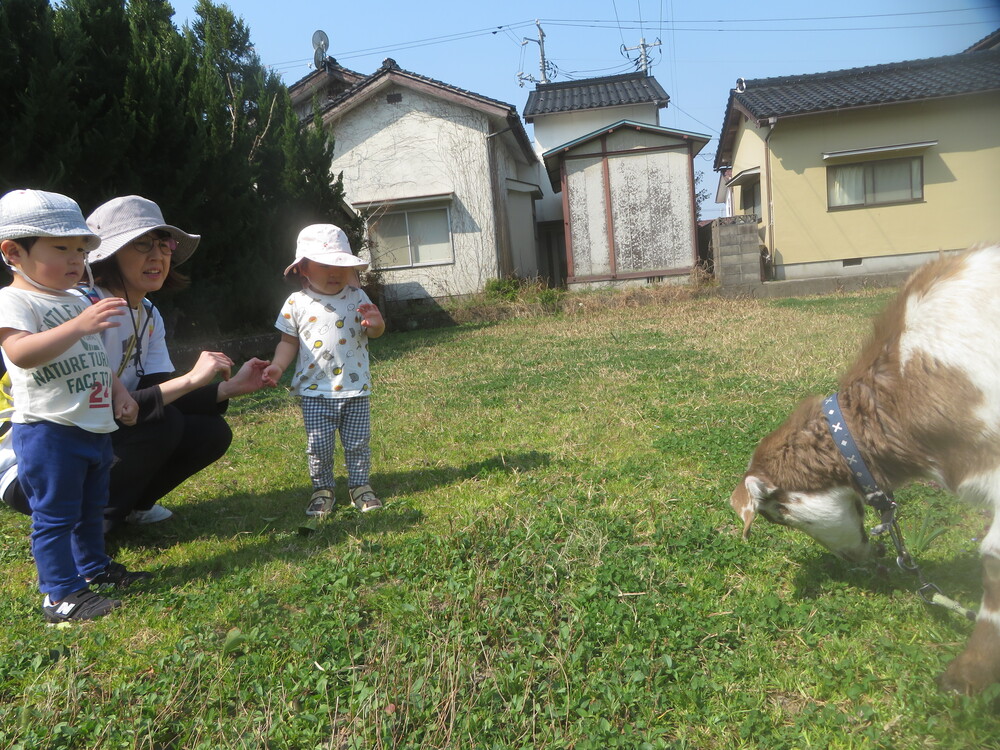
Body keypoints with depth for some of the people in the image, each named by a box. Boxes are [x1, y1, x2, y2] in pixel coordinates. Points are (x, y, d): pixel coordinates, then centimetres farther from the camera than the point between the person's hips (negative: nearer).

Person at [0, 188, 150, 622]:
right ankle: (60, 595, 6)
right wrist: (79, 326, -36)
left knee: (91, 508, 21)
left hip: (95, 428, 9)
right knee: (54, 514, -2)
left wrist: (118, 392, 11)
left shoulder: (76, 302, 17)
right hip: (48, 430, -9)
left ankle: (94, 566, 37)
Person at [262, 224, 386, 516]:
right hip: (315, 392, -1)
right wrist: (277, 366, -9)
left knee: (358, 443, 8)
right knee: (318, 446, 3)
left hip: (355, 389, 1)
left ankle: (360, 486, 24)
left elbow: (374, 332, 1)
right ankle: (322, 489, 20)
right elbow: (289, 341, 6)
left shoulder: (356, 298, 1)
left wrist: (375, 323, -22)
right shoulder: (297, 304, -1)